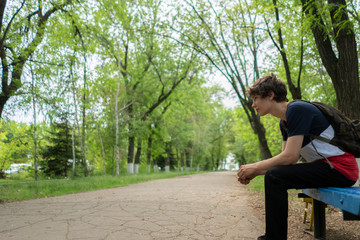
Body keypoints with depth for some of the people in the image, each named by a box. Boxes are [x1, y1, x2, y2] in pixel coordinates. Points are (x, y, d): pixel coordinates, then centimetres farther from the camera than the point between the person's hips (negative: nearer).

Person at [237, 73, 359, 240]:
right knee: (276, 174, 14)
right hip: (326, 166, 10)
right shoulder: (284, 122, 13)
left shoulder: (297, 109, -16)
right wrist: (253, 173, 0)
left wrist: (255, 167, -11)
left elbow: (290, 156, -22)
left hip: (340, 168, -10)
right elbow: (286, 160, 11)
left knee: (274, 177, -20)